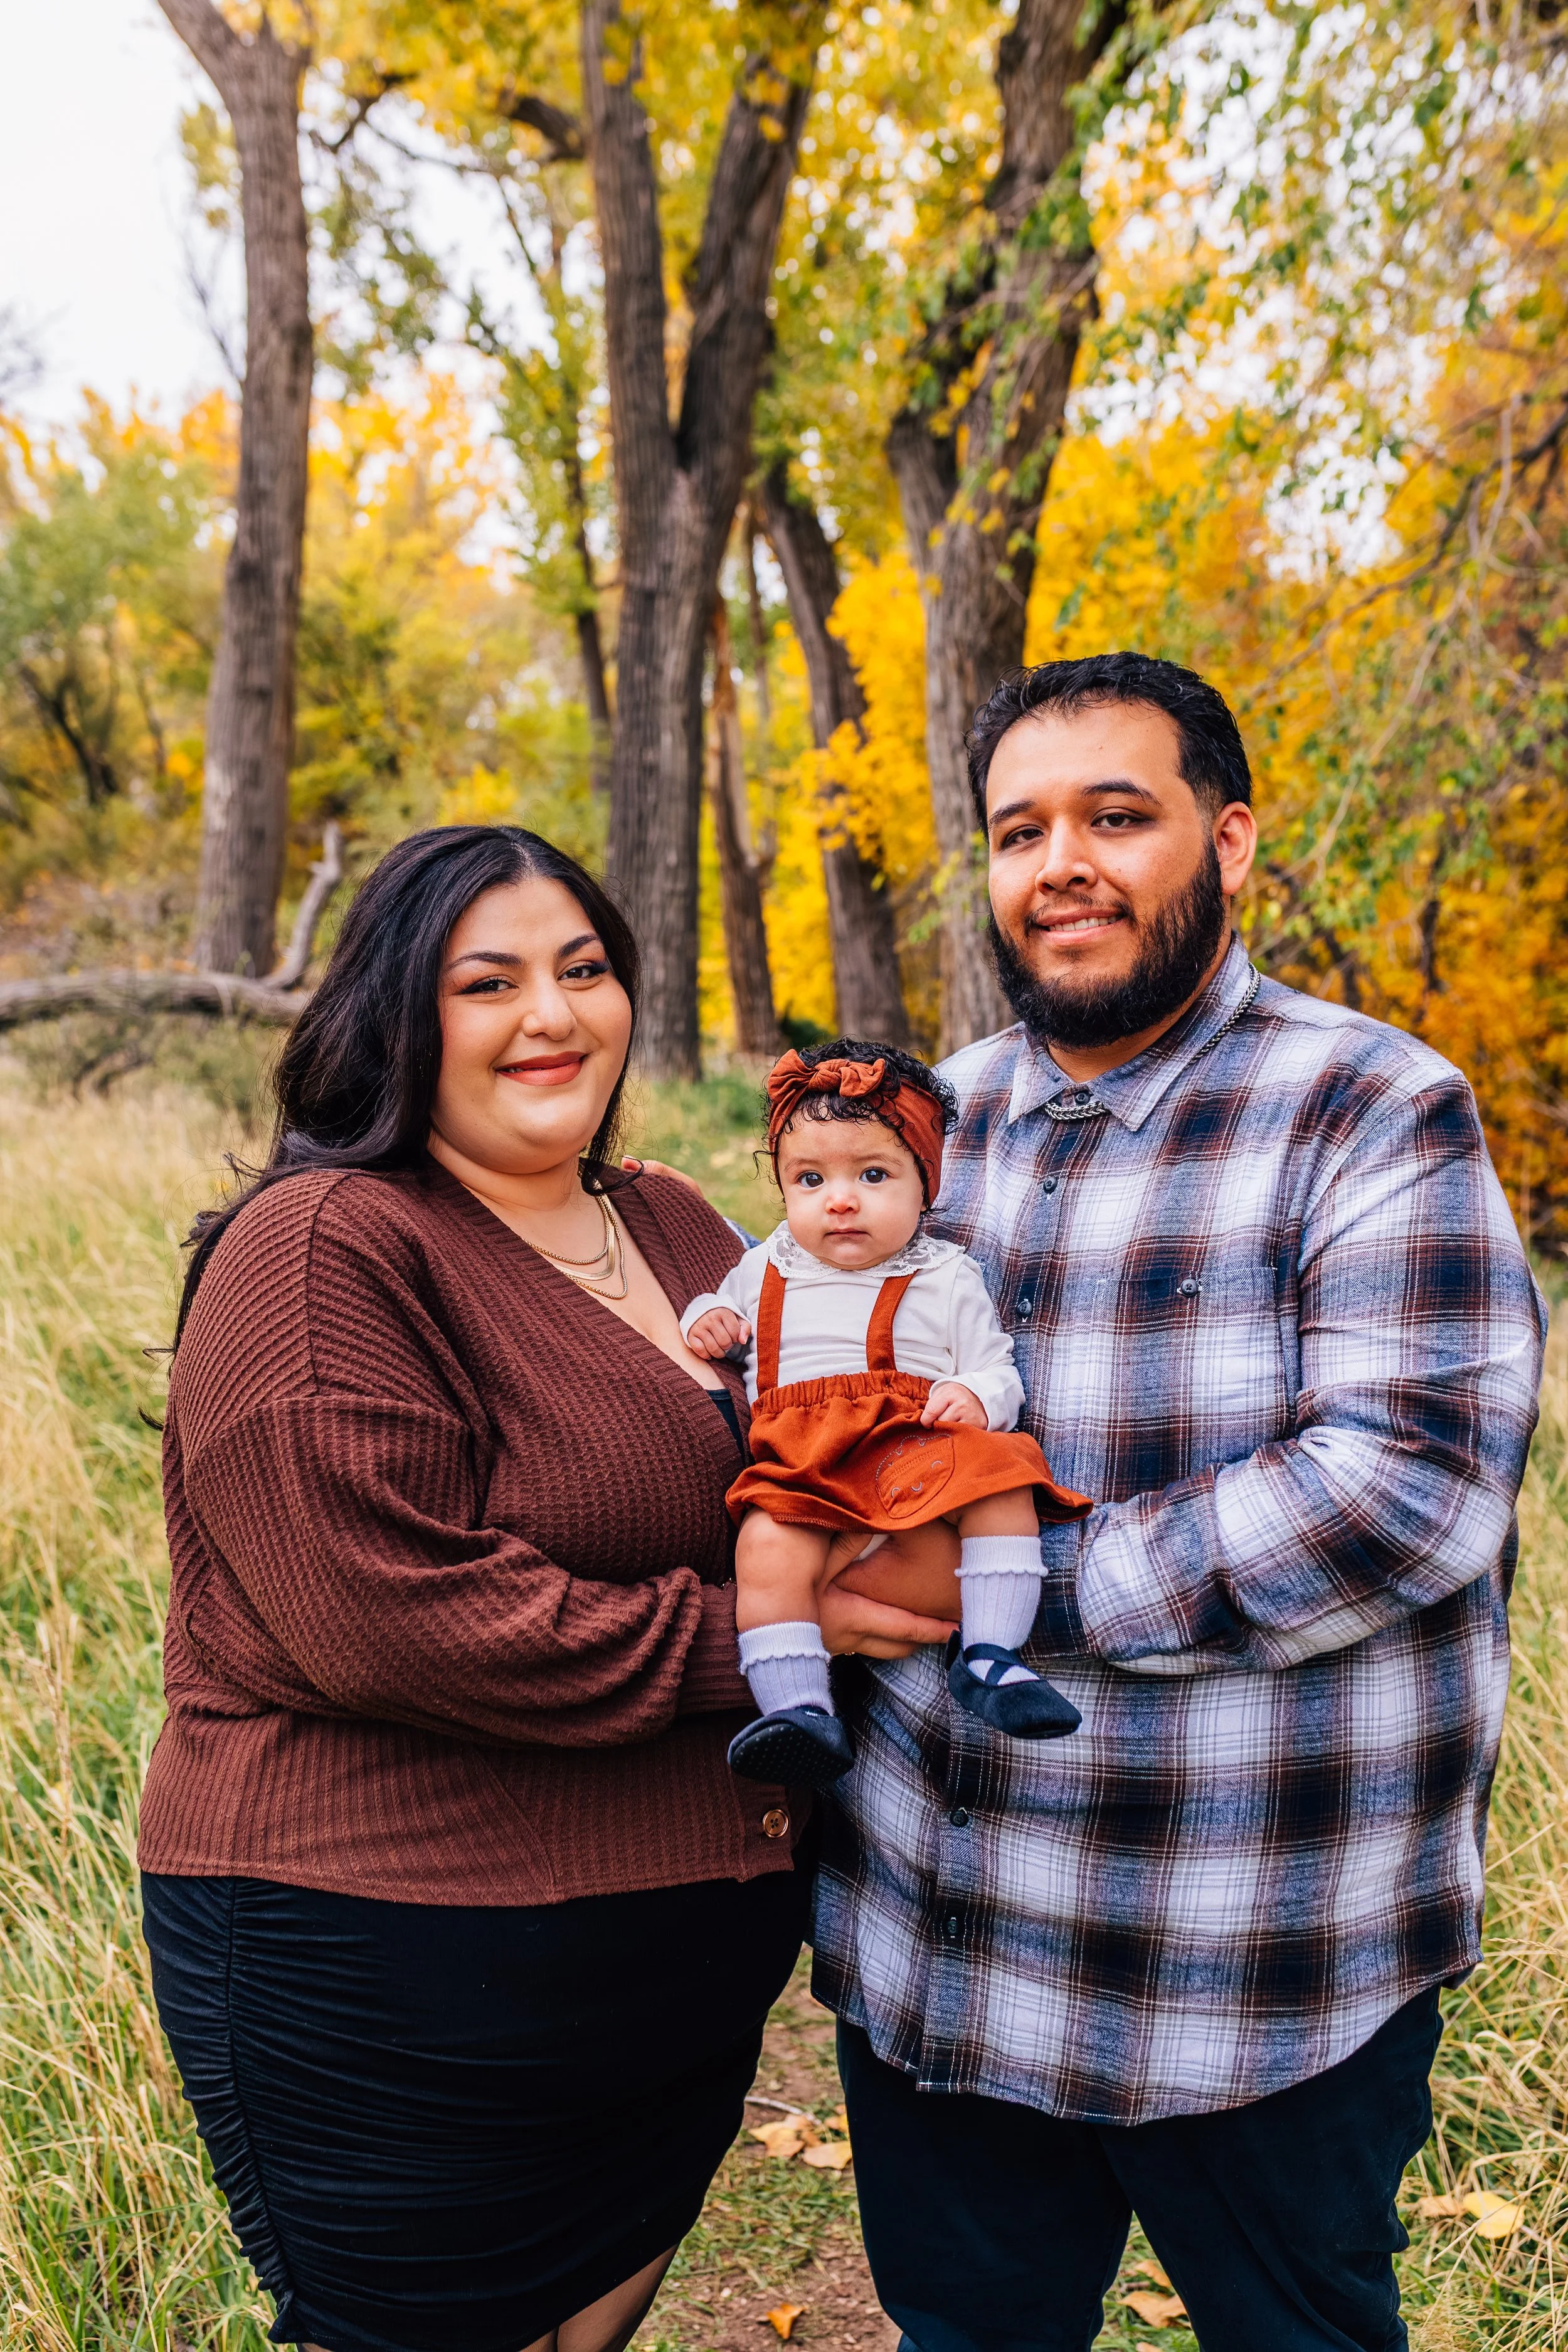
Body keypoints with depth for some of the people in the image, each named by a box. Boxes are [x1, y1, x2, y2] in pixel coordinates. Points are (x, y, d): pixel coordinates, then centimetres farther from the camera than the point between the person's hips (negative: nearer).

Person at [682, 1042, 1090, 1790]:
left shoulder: (946, 1279, 12)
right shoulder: (766, 1272, 18)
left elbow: (998, 1374, 12)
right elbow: (722, 1308, 36)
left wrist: (977, 1398, -12)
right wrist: (706, 1319, 11)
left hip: (917, 1457, 0)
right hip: (801, 1471, 1)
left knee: (1000, 1478, -29)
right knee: (768, 1544, -31)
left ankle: (987, 1657, -25)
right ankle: (799, 1708, -32)